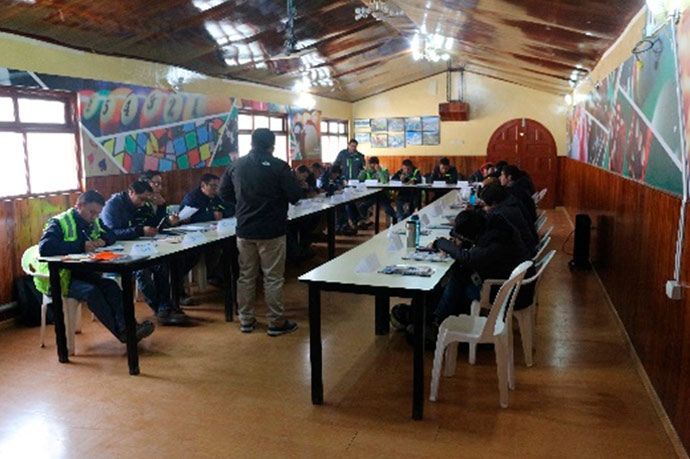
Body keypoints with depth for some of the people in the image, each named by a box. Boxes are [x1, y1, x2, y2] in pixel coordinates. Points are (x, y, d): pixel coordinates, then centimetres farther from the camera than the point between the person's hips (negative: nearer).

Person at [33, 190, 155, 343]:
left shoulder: (94, 222, 10)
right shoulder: (59, 222, -12)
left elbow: (112, 236, 18)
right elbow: (44, 248, -26)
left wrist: (102, 240, -7)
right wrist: (81, 246, -29)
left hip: (81, 273, 6)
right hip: (57, 278, -6)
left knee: (111, 286, -22)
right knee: (91, 291, -31)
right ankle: (122, 332, -32)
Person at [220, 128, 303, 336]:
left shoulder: (236, 165, 3)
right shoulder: (278, 166, -12)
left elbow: (224, 192, 9)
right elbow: (296, 195, -12)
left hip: (245, 230, 5)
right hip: (272, 231, -4)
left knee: (246, 276, 13)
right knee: (273, 278, 3)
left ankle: (246, 320, 22)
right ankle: (276, 323, 10)